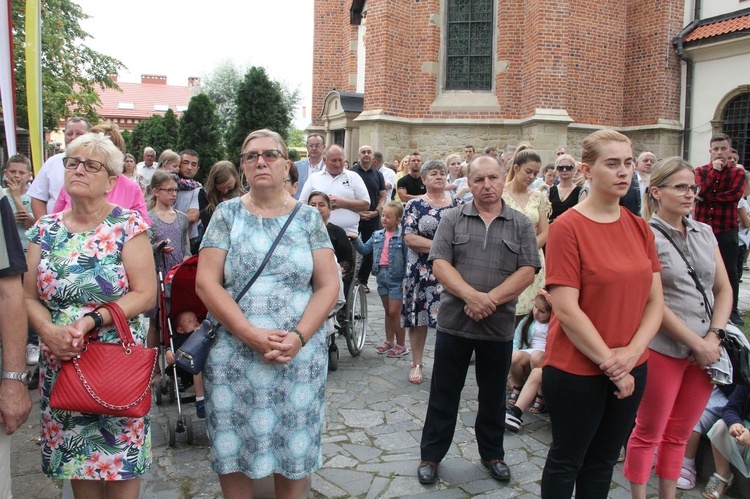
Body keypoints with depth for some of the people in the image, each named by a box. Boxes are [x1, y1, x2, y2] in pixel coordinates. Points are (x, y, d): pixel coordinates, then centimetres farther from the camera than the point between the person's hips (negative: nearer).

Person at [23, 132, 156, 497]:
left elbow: (145, 295, -11)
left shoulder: (128, 226, -5)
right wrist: (48, 331, -15)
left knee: (120, 462, 5)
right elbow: (28, 296, 4)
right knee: (75, 458, 14)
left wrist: (93, 321, -21)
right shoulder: (45, 230, 6)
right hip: (61, 362, 4)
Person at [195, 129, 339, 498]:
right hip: (234, 356, 0)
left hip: (299, 356, 0)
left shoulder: (308, 216, 4)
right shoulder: (227, 214, 3)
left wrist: (299, 336, -14)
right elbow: (206, 283, -4)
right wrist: (250, 334, -15)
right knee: (234, 450, 9)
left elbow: (329, 285, 0)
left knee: (294, 452, 10)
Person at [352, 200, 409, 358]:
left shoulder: (402, 237, -12)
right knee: (387, 311, 17)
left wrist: (406, 280, -15)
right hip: (381, 276, 6)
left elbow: (407, 259, -13)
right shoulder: (377, 235, 6)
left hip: (396, 278, -6)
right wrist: (356, 240, -6)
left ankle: (401, 345, 13)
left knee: (394, 312, -1)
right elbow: (365, 249, 10)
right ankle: (389, 341, 29)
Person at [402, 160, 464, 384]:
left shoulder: (458, 204, 9)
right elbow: (409, 238, -9)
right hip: (421, 271, -2)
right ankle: (417, 364, 16)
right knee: (419, 315, 3)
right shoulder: (415, 205, 2)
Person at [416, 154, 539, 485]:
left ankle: (492, 454, 35)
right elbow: (440, 263, -7)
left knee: (493, 395, 17)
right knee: (443, 394, 9)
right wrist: (472, 296, -20)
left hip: (499, 325, 1)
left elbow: (527, 271, -5)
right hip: (454, 322, -1)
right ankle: (431, 455, 24)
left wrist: (490, 299, -17)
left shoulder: (521, 224, 3)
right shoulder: (452, 219, 2)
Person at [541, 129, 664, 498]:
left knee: (602, 461, 19)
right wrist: (609, 363, -14)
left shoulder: (640, 228, 4)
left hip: (631, 370, 6)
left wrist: (631, 352, -11)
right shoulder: (567, 227, -14)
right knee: (566, 461, 12)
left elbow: (655, 300, 3)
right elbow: (567, 309, -18)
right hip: (576, 369, -5)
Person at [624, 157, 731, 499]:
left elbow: (723, 289, 10)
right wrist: (697, 343, -14)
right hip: (663, 349, -5)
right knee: (649, 433, 8)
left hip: (706, 350, 6)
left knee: (679, 434, 17)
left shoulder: (705, 233, 10)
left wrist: (714, 336, -4)